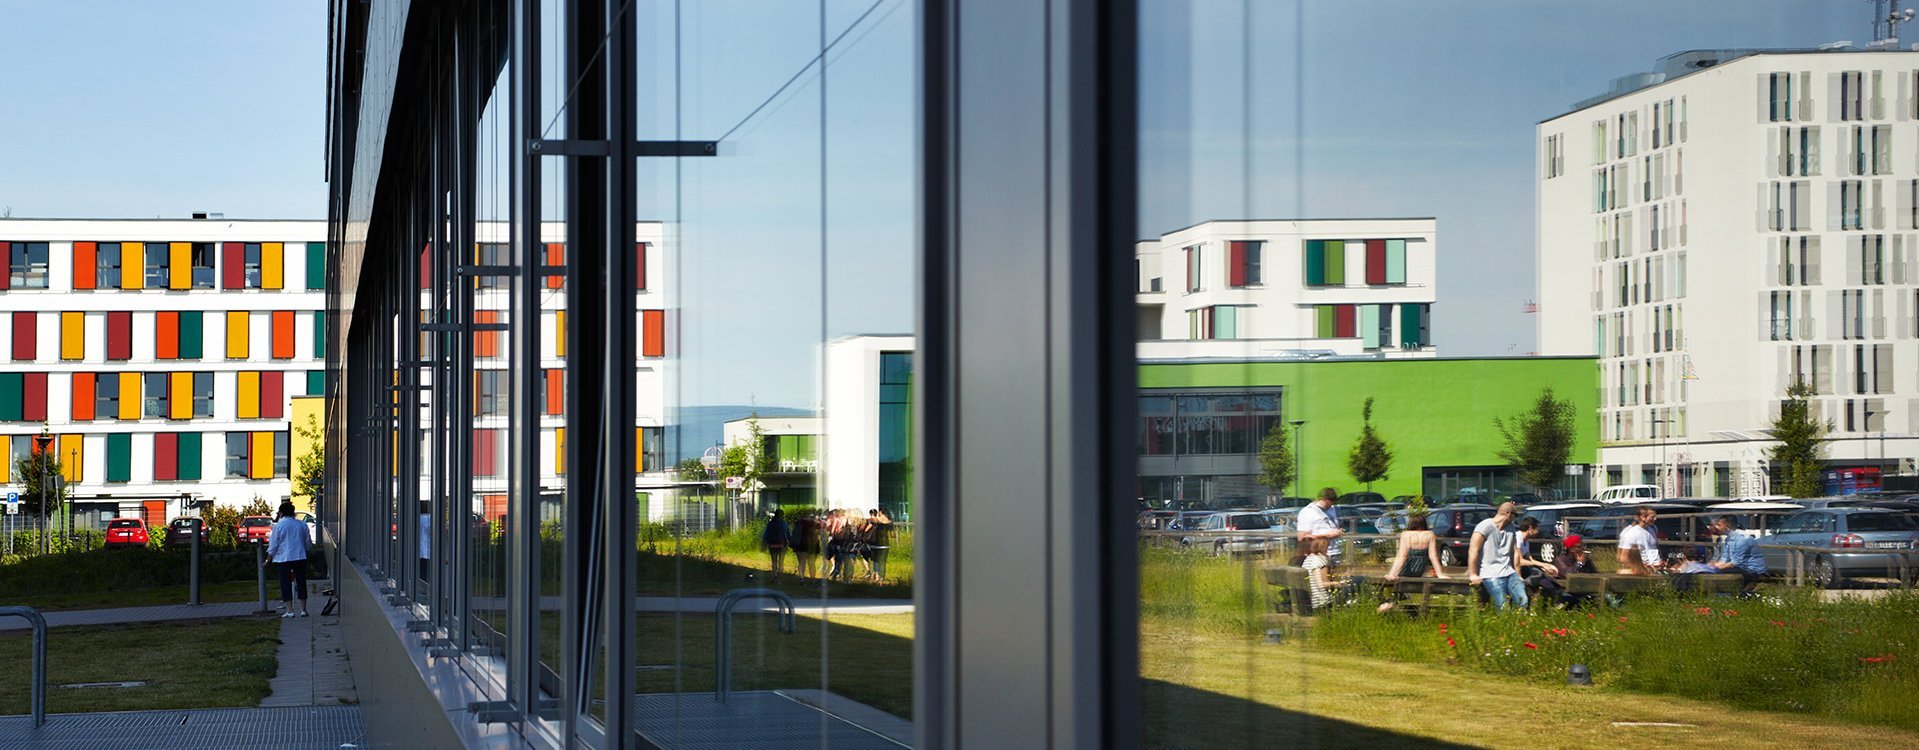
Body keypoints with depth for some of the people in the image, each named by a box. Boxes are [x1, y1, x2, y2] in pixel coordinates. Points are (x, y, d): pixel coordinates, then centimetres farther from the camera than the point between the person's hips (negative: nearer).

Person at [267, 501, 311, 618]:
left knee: (286, 583, 3)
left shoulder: (278, 526, -8)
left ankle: (289, 610, 0)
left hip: (284, 559, -3)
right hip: (300, 557, 3)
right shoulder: (302, 524, 4)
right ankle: (303, 609, 10)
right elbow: (307, 542, 12)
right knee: (301, 582, 9)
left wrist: (268, 559, 7)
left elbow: (273, 545, -4)